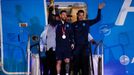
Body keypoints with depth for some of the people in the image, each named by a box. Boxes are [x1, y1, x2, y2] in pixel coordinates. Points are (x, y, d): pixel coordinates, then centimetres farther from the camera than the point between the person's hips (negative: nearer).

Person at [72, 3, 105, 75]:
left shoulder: (87, 22, 8)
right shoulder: (74, 24, 5)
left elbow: (97, 19, 7)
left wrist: (99, 9, 0)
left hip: (85, 46, 1)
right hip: (77, 46, -1)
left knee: (85, 62, 2)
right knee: (76, 62, 3)